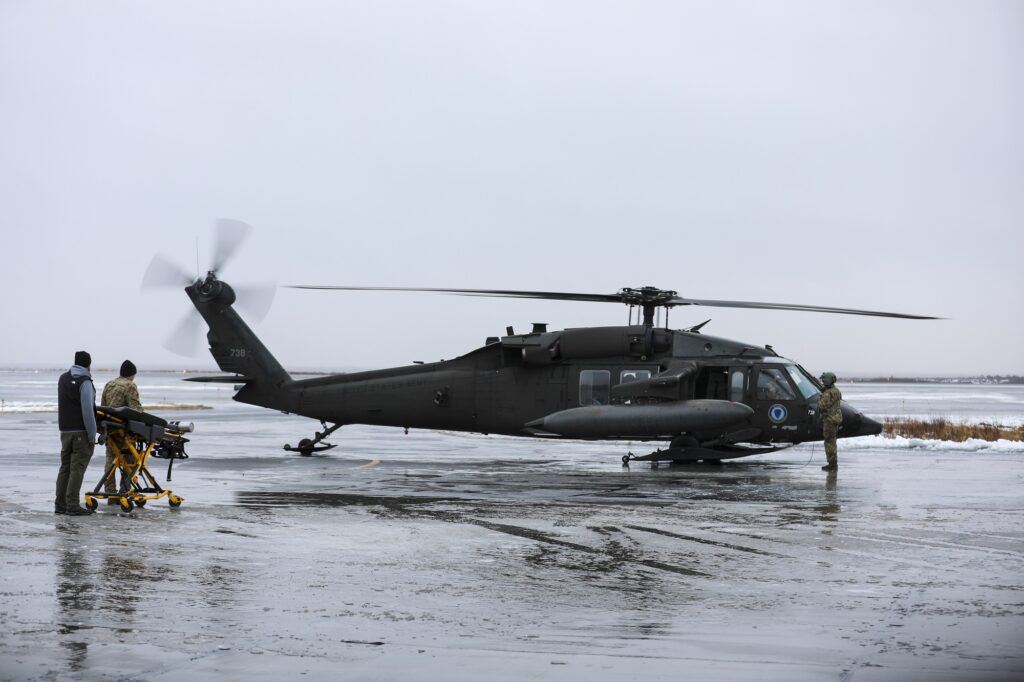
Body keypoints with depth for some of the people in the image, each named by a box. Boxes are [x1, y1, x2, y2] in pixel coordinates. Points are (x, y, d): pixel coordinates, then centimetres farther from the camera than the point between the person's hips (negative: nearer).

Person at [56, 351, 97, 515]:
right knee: (77, 468, -5)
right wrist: (92, 436, -13)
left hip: (64, 430, 8)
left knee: (65, 467, 12)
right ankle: (73, 505, -6)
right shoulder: (85, 382, -13)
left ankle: (60, 504, 13)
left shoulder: (63, 379, 13)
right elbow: (87, 411, -18)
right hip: (81, 432, -7)